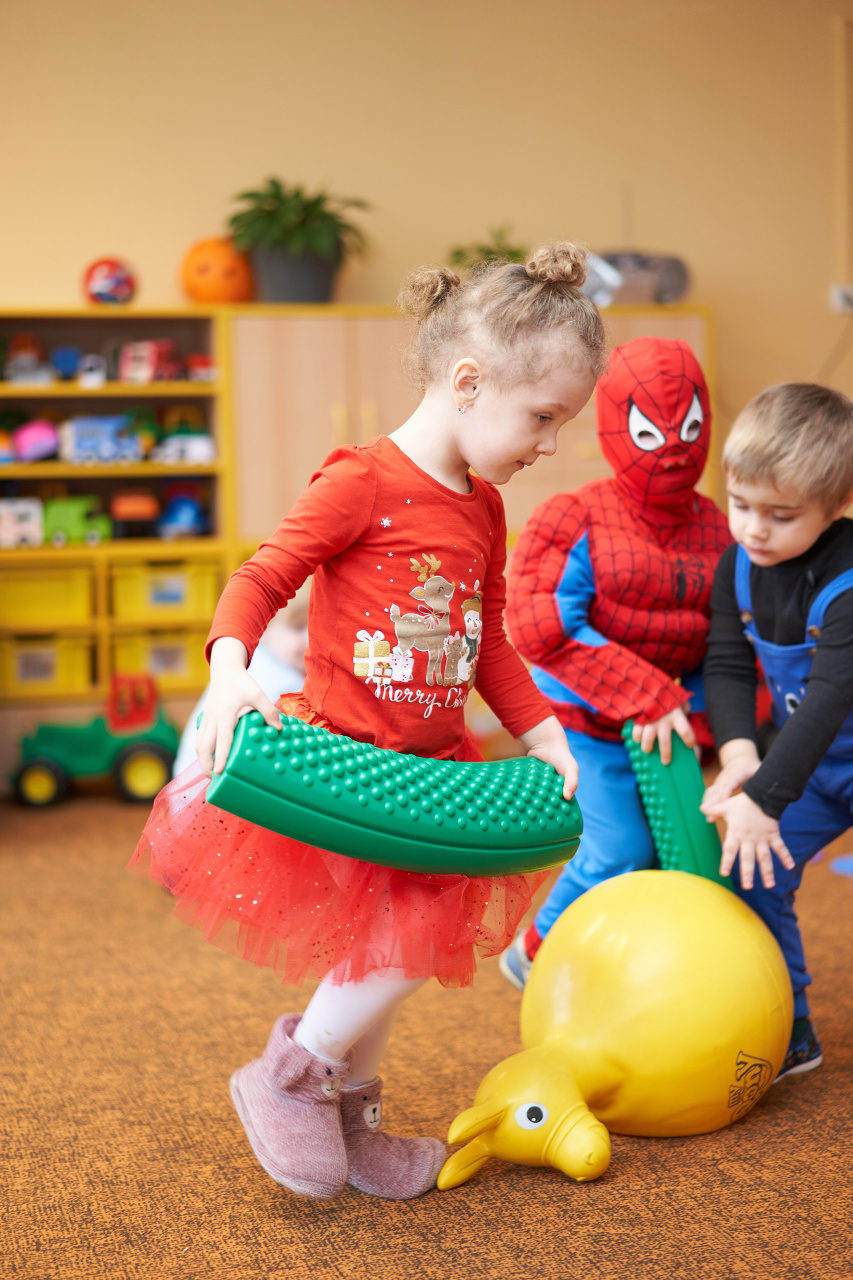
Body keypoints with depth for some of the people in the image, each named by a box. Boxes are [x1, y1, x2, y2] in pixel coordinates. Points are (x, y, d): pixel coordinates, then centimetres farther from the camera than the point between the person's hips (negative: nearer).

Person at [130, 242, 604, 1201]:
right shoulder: (362, 483, -16)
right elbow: (262, 579, -16)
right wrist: (230, 668, -33)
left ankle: (350, 1120, 33)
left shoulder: (483, 508, 9)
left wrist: (545, 738, 11)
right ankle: (285, 1079, 11)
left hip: (429, 764, 8)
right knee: (405, 942, -13)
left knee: (401, 943, 13)